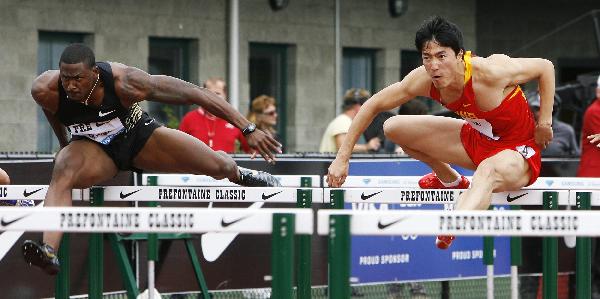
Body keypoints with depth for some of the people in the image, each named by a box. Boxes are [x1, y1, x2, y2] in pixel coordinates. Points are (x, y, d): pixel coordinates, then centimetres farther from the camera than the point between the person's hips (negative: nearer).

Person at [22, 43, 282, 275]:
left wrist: (248, 129, -30)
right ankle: (49, 252, -49)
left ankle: (238, 175, 31)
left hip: (138, 137, 0)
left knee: (218, 166, -8)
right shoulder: (46, 90, -29)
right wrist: (64, 145, 16)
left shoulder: (124, 82, -35)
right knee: (63, 172, -34)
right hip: (93, 148, 0)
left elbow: (194, 94, -30)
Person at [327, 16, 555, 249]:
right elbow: (374, 105, -4)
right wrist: (343, 156, -7)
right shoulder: (423, 80, -15)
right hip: (478, 139, 7)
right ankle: (451, 181, 25)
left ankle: (451, 230, -67)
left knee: (488, 171, -43)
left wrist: (544, 123, -20)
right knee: (394, 128, 4)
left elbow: (545, 67, -17)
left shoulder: (490, 72, -30)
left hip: (518, 152, -7)